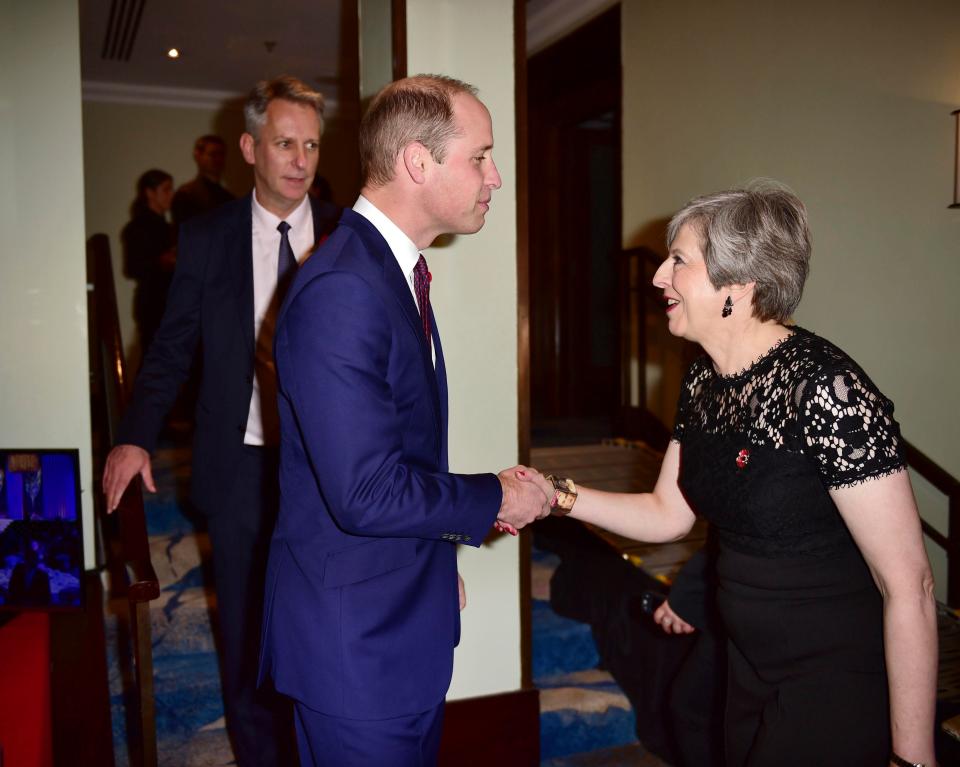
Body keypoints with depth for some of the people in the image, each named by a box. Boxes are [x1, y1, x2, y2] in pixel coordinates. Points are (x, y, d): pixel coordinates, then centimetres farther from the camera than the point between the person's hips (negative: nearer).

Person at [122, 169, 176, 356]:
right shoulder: (138, 227, -4)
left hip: (169, 302, 7)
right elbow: (132, 269, -13)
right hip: (151, 304, -7)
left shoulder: (164, 227, 19)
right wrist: (162, 261, -24)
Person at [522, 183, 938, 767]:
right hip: (750, 670, 8)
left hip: (838, 694, -8)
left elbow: (909, 588, -24)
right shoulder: (704, 382, -2)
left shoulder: (825, 389, -27)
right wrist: (557, 495, -6)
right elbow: (668, 514, 8)